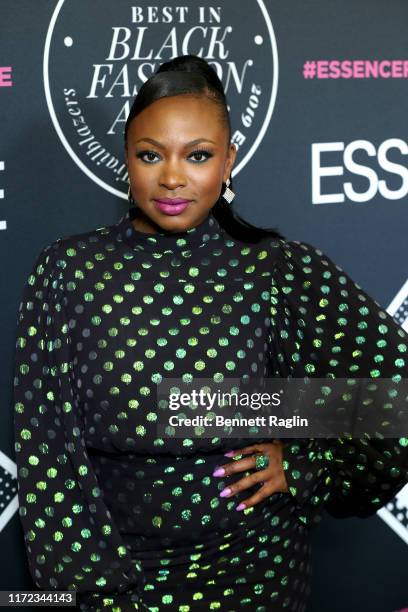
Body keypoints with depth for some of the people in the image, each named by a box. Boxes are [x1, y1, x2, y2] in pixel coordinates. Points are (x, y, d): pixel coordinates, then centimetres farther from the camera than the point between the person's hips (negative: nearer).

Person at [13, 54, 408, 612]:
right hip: (115, 560, 1)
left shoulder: (284, 271, -10)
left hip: (251, 566, 0)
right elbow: (46, 442, -8)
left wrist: (302, 463, -13)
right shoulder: (68, 270, -7)